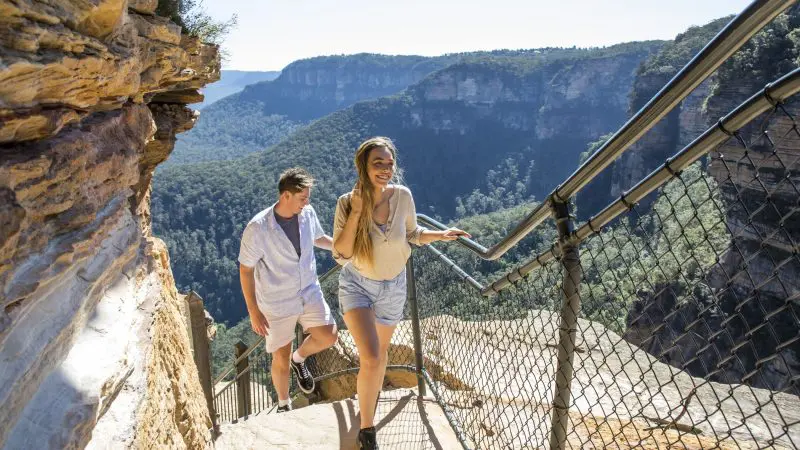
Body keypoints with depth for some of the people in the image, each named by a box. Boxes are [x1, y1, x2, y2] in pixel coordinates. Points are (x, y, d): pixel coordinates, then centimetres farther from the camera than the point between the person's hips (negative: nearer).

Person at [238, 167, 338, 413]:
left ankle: (299, 359, 33)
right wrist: (253, 312, -13)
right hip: (277, 303, -4)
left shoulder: (308, 213, -10)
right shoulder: (257, 229, -25)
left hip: (309, 291, 4)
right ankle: (283, 404, 38)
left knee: (328, 337, -1)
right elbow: (245, 270, -15)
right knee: (281, 359, 9)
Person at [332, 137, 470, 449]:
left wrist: (440, 235, -13)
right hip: (357, 285, -3)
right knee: (371, 359, -18)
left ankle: (370, 394, 55)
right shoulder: (347, 202, -20)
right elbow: (341, 256, -24)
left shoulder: (403, 196, -15)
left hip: (393, 286, 3)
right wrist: (356, 212, -30)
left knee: (381, 351, 22)